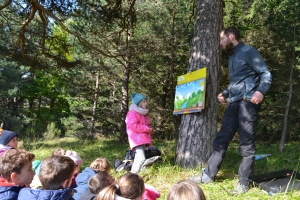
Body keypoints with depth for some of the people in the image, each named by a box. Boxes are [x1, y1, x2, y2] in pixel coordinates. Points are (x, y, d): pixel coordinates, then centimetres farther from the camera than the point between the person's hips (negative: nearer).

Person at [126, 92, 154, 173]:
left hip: (143, 139, 10)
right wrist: (147, 129, -17)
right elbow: (133, 126, -21)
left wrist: (150, 129, 5)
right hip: (137, 139, -10)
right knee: (141, 158, -21)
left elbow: (147, 125, 30)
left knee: (138, 158, 13)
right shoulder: (132, 113, -9)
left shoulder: (144, 114, 21)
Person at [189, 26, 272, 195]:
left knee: (247, 144, -3)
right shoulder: (232, 58, 24)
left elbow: (266, 74, -9)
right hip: (234, 103, 8)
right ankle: (208, 175, 12)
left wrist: (260, 91, -26)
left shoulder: (249, 52, -2)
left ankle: (244, 182, 5)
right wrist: (225, 93, 13)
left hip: (248, 102, -8)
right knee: (221, 140, 7)